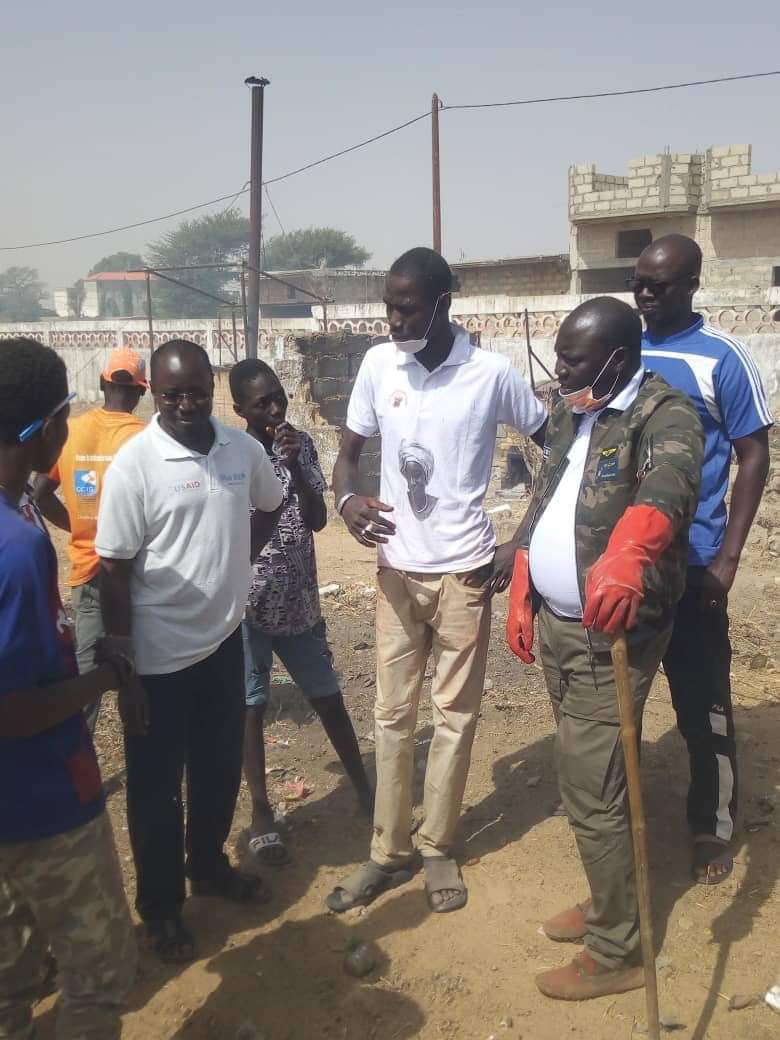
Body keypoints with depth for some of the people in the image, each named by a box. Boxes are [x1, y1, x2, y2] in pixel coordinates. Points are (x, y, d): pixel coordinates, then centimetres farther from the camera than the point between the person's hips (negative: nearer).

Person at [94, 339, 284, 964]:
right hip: (159, 655, -5)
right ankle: (161, 906, 30)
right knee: (157, 786, 11)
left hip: (224, 640, 5)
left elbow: (271, 507, 18)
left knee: (221, 769, 20)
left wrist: (235, 561, 5)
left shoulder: (244, 449, -3)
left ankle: (209, 867, 44)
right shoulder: (134, 463, -17)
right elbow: (114, 571, -15)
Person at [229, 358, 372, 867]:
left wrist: (296, 467, -16)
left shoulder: (301, 444, 1)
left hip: (299, 600, 4)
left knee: (329, 697, 15)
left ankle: (364, 788, 32)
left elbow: (318, 520, -6)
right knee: (251, 707, 6)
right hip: (247, 604, -4)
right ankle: (261, 815, 20)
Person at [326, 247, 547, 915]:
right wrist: (346, 498, -17)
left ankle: (438, 847, 26)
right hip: (396, 570, 3)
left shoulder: (492, 373, -10)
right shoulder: (378, 364, -3)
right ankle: (389, 851, 24)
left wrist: (524, 542, -6)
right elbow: (349, 451, 6)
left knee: (456, 715, 9)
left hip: (465, 571, -2)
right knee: (392, 714, 10)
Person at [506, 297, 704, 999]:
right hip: (555, 624, 8)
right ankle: (608, 903, 39)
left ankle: (617, 952, 18)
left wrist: (626, 554, -58)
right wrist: (521, 597, 14)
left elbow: (669, 484, -38)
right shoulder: (570, 414, 11)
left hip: (609, 635, -8)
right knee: (587, 776, 20)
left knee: (592, 790, -1)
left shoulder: (664, 413, -16)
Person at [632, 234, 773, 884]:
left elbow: (754, 458, -5)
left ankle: (713, 831, 24)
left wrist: (727, 558, -11)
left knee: (704, 705, 6)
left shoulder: (721, 358, -7)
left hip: (688, 563, -4)